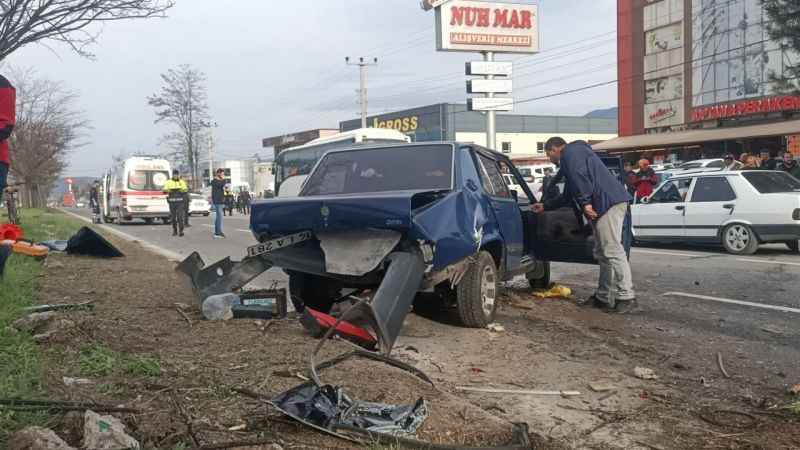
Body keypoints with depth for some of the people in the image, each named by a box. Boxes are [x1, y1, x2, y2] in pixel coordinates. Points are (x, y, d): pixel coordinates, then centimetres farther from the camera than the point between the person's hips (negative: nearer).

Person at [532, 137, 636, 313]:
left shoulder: (571, 152, 0)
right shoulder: (575, 154, 33)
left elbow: (579, 176, -20)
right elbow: (568, 196, 39)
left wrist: (585, 202, -21)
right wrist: (545, 206, 45)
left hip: (608, 202, -11)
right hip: (606, 205, 11)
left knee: (612, 251, -13)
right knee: (603, 253, 12)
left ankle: (626, 297, -13)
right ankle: (603, 297, 17)